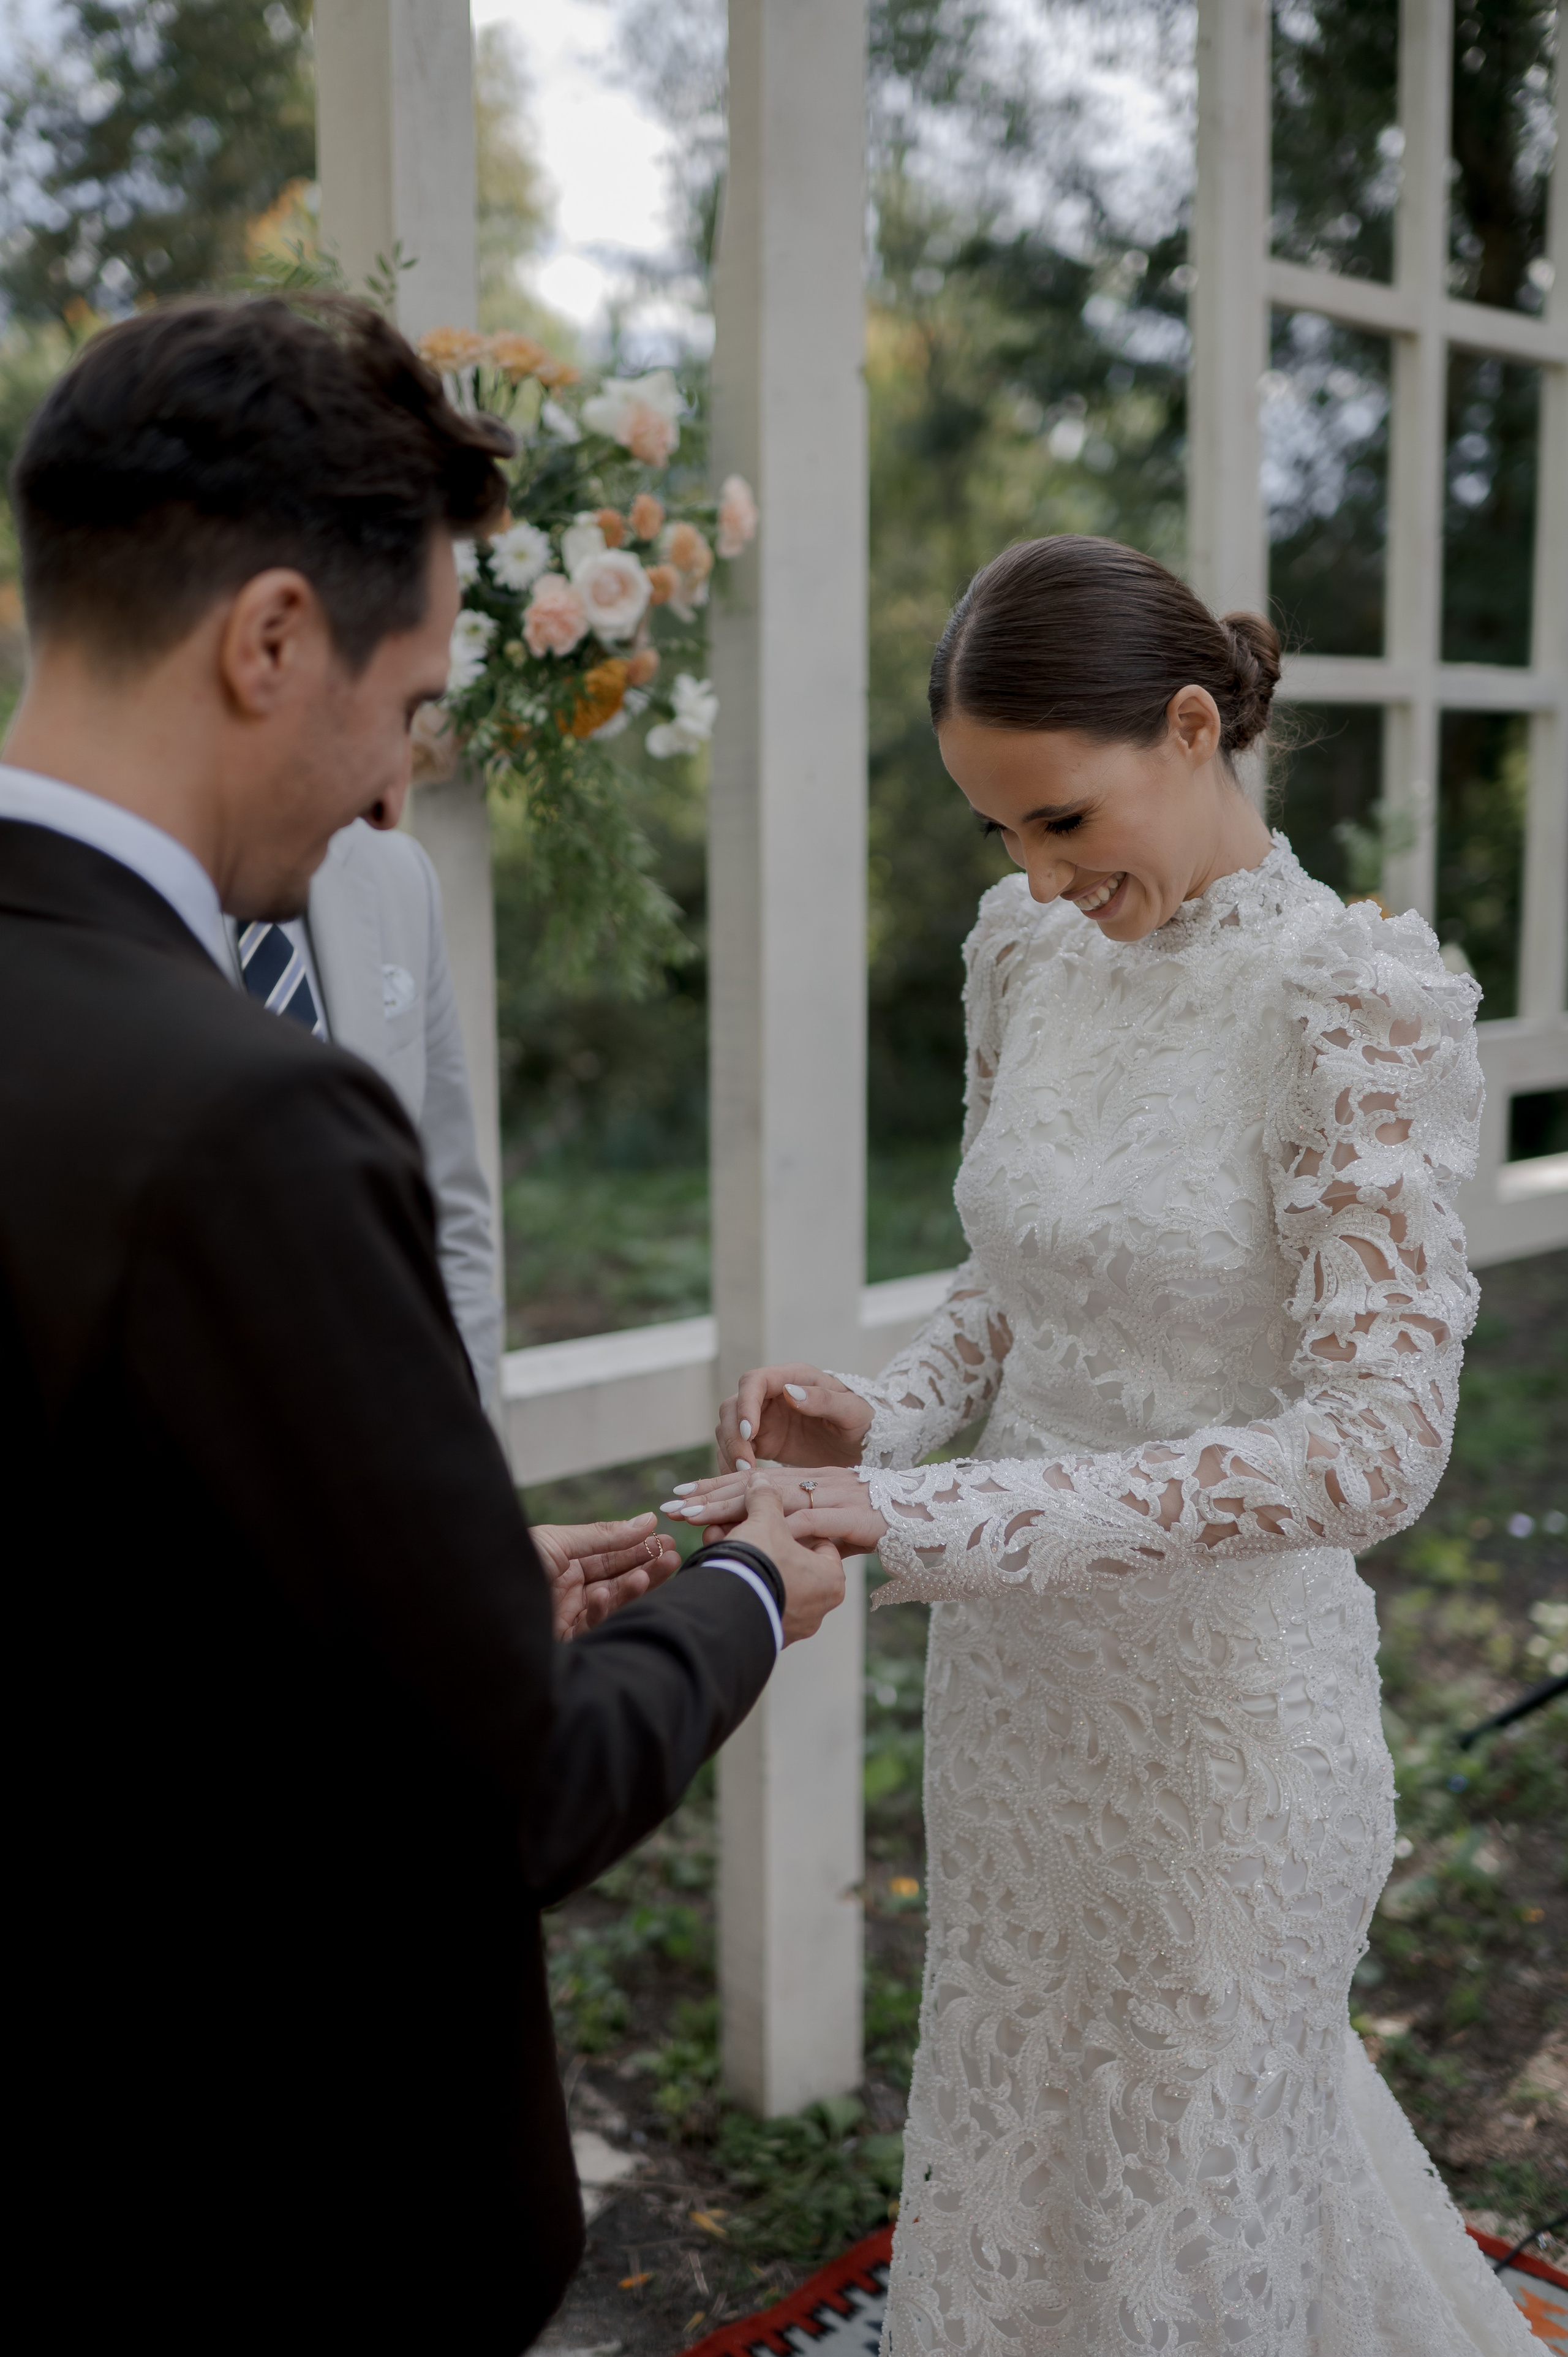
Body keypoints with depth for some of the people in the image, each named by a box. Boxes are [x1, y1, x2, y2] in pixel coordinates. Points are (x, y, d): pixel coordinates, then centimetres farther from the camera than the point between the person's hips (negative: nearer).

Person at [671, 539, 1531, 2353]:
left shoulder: (1357, 1005, -20)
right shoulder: (1027, 951, 0)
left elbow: (1380, 1439, -25)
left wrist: (937, 1514, -31)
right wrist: (887, 1415, -8)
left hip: (1226, 1682, -6)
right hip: (1017, 1658, 6)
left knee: (1179, 2189, 14)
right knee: (1011, 2133, 24)